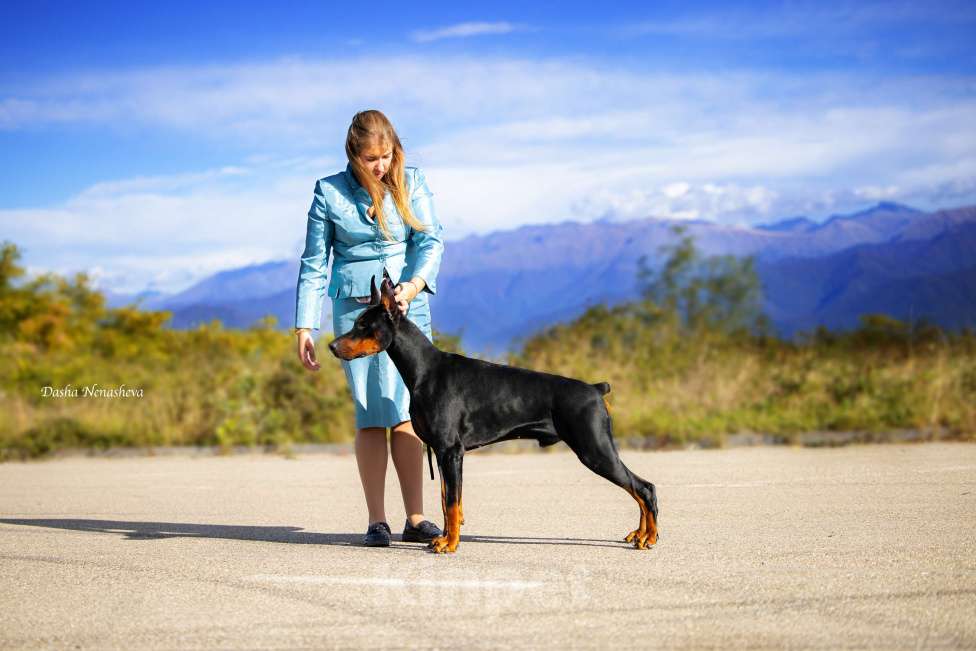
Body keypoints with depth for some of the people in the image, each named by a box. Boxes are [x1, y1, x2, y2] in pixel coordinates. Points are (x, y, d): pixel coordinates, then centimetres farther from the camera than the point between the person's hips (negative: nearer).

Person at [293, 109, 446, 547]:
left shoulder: (412, 183, 5)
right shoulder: (329, 192, 2)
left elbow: (430, 240, -4)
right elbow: (313, 264, 5)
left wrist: (415, 283, -23)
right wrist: (305, 327, 0)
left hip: (409, 306, 1)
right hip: (355, 308, -1)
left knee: (407, 412, -6)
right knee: (371, 414, -6)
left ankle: (415, 519, -4)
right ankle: (376, 521, -1)